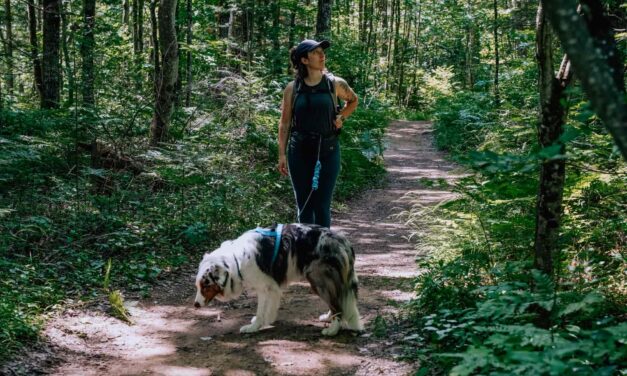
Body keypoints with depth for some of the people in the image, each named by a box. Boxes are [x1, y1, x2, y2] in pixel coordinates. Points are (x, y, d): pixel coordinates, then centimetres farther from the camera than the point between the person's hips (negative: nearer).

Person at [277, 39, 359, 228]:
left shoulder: (335, 84, 0)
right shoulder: (292, 88, 0)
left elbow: (353, 100, 20)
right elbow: (285, 123, 6)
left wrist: (341, 117, 2)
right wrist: (282, 154, 3)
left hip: (328, 150, -1)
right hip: (300, 150, 1)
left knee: (322, 205, -2)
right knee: (304, 206, 7)